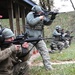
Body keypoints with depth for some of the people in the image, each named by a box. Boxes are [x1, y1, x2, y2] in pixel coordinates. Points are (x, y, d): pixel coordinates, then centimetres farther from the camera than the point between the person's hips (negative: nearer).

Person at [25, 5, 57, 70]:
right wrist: (39, 18, -21)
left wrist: (52, 18, -13)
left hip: (39, 38, 5)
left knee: (45, 51, 1)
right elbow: (31, 22, -29)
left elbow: (47, 23, 6)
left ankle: (48, 66, 7)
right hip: (30, 38, -5)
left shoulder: (41, 16, 7)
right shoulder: (30, 15, -11)